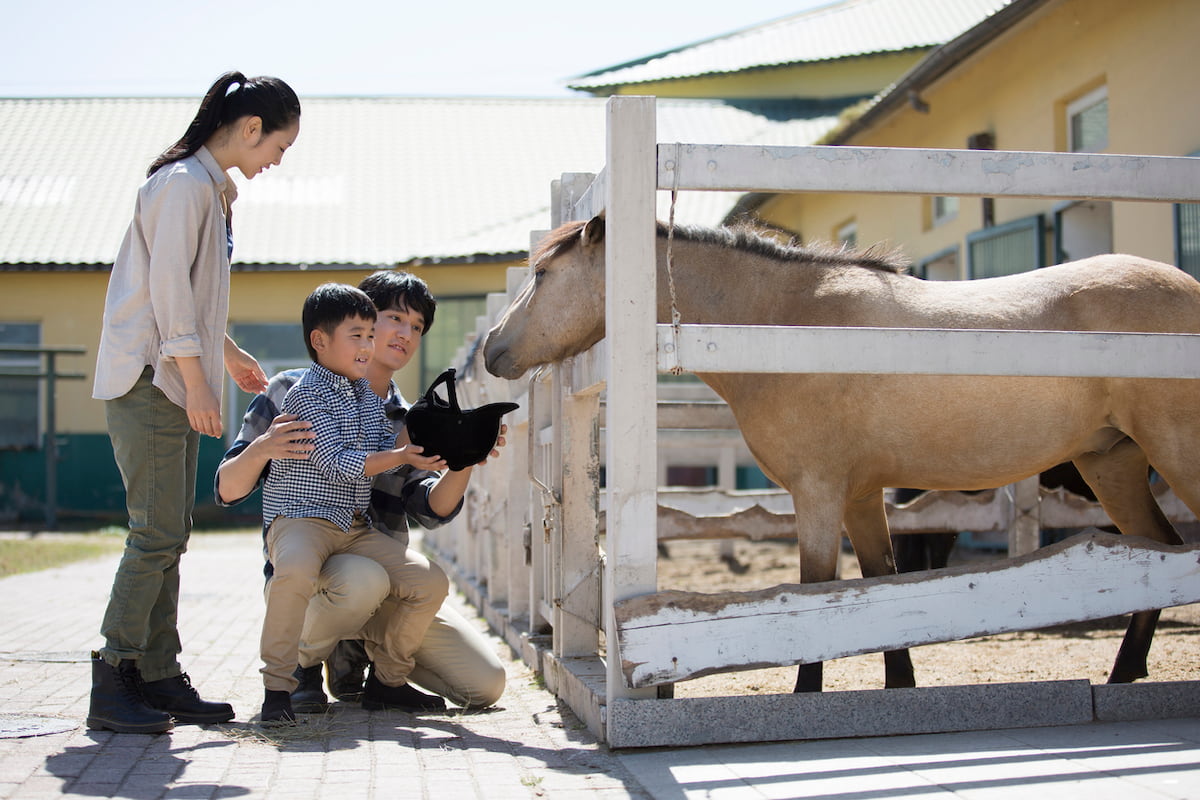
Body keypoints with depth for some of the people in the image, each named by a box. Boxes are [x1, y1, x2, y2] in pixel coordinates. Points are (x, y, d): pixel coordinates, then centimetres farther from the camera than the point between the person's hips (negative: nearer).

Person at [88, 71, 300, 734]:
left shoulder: (210, 187, 19)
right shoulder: (185, 182, -11)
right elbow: (167, 287, -17)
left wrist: (227, 352, 29)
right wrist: (196, 380, -18)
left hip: (174, 383, 10)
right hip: (149, 380, -10)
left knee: (168, 536, 8)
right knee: (157, 533, -11)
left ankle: (159, 679, 12)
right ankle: (112, 683, -6)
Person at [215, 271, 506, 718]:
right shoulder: (293, 391, 0)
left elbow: (430, 510, -2)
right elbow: (227, 491, -3)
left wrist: (463, 463, -21)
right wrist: (260, 450, -24)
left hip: (384, 570, 5)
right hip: (305, 573, -5)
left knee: (486, 684, -9)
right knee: (363, 578, -41)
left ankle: (356, 653, 15)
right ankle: (303, 659, -6)